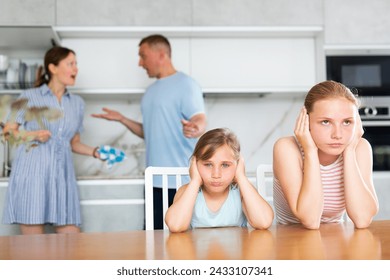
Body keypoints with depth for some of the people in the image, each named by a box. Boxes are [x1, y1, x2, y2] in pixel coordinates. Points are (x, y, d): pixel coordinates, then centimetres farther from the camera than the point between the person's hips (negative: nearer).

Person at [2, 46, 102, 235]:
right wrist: (31, 135, -13)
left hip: (62, 176, 4)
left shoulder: (77, 103, 15)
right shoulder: (29, 96, 4)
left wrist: (95, 152, 2)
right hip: (32, 173, -3)